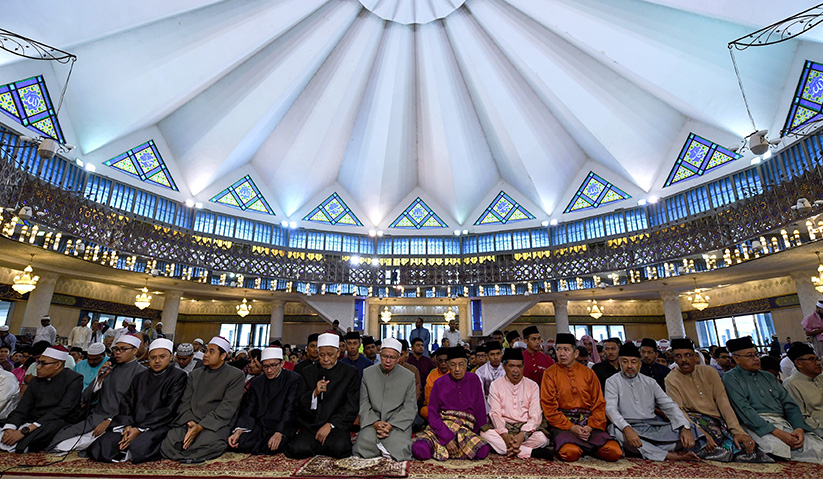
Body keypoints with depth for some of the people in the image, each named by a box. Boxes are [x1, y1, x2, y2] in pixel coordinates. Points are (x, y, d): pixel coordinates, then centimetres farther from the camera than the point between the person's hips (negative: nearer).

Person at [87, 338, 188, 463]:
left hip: (159, 428, -5)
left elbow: (169, 409, -8)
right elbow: (126, 402, 11)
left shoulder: (178, 376, 0)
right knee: (98, 448, -18)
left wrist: (139, 429, -13)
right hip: (132, 426, 5)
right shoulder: (140, 377, 19)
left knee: (139, 448, -33)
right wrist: (127, 425, -9)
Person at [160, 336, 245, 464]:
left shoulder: (236, 375, 2)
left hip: (215, 424, -3)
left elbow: (227, 408, -7)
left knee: (207, 442, -36)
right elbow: (185, 402, 11)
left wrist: (200, 427, -17)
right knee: (168, 444, -27)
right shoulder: (195, 374, 20)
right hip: (189, 422, 4)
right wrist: (189, 422, -10)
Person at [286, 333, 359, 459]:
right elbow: (298, 404, 7)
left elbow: (352, 406, -2)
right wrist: (314, 393, -13)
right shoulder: (308, 371, 12)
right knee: (294, 449, -26)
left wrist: (330, 425, -13)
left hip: (336, 426, -2)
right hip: (310, 427, 2)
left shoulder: (350, 372, 4)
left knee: (340, 448, -32)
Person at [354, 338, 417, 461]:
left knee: (399, 449, -27)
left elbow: (410, 408, 1)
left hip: (398, 423, -1)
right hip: (372, 422, 1)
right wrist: (375, 423, -12)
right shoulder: (367, 373, 7)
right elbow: (363, 404, 5)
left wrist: (391, 425, -13)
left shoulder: (408, 376, 4)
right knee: (363, 446, -25)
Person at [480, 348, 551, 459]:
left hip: (525, 428, 0)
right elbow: (495, 413, -4)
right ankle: (531, 452, -27)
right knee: (485, 434, -31)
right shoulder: (496, 385, 6)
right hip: (503, 428, 0)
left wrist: (523, 435, -21)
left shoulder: (533, 386, 7)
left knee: (542, 438, -31)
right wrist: (505, 435, -23)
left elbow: (536, 416, -2)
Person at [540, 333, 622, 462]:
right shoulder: (550, 374, 1)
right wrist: (570, 427, -13)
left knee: (615, 452, -19)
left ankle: (583, 446, 8)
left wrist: (590, 426, -8)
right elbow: (549, 407, -3)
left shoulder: (588, 373, 10)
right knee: (571, 453, -31)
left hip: (589, 423, 3)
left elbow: (599, 404, 8)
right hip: (563, 423, -3)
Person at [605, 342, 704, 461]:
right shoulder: (612, 382, 3)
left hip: (653, 427, 3)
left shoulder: (650, 382, 16)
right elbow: (610, 408, -11)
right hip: (629, 428, -3)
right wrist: (626, 428, -30)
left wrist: (685, 427, -13)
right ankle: (669, 455, -29)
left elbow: (669, 405, 7)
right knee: (618, 432, -38)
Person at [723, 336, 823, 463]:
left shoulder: (769, 376, 24)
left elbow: (790, 405, 16)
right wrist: (776, 432, -18)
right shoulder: (731, 378, 2)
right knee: (778, 446, -36)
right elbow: (743, 410, -9)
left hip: (783, 422, 6)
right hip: (756, 425, -6)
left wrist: (799, 428, -4)